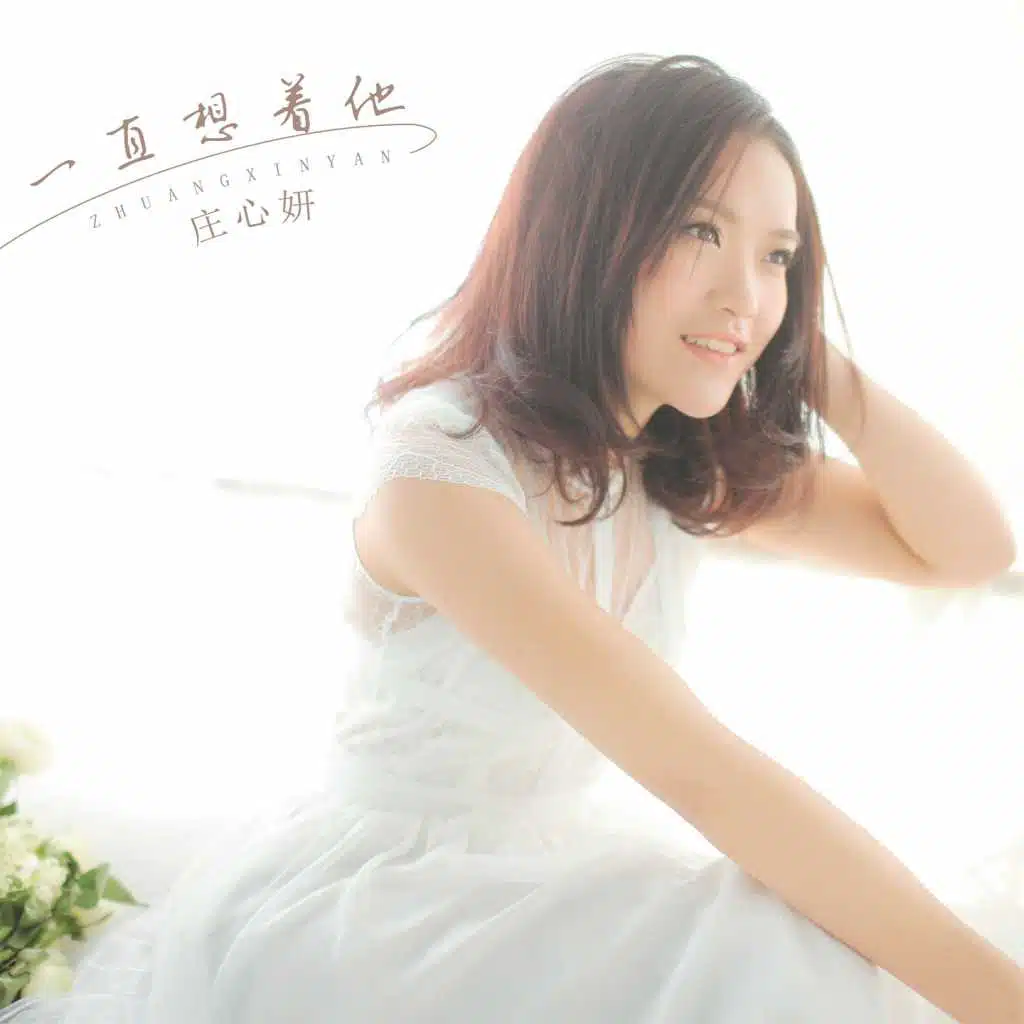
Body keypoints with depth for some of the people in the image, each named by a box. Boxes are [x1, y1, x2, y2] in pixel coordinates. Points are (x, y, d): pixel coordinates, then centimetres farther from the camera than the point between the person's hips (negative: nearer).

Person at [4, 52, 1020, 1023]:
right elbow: (697, 770, -29)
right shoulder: (440, 461, -24)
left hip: (563, 880, 6)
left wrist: (816, 364, -11)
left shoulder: (691, 466, 0)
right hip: (378, 903, -6)